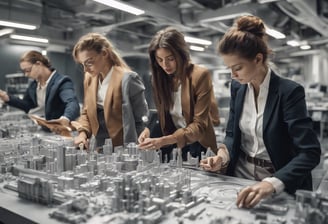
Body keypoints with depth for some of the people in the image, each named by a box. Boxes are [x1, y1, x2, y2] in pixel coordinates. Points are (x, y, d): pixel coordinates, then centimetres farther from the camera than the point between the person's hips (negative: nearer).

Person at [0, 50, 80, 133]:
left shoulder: (62, 82, -15)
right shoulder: (33, 84, 11)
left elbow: (72, 103, -34)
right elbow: (27, 105, 25)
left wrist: (65, 119, -57)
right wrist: (7, 97, 8)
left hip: (55, 130, -6)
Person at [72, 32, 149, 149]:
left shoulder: (127, 79, -15)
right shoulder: (89, 78, 6)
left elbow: (142, 120, -11)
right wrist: (83, 132, -1)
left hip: (122, 149, -5)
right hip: (99, 148, 6)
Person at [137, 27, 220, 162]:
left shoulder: (200, 75, -17)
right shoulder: (159, 77, 0)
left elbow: (199, 125, -18)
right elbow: (163, 118, 7)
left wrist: (164, 140, -30)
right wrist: (148, 130, -15)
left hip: (198, 145, -3)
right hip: (173, 145, 4)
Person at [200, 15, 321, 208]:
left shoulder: (289, 91, -16)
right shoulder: (238, 87, 0)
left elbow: (310, 153, -22)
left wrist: (271, 184, -35)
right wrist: (223, 155, -12)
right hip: (240, 176, 3)